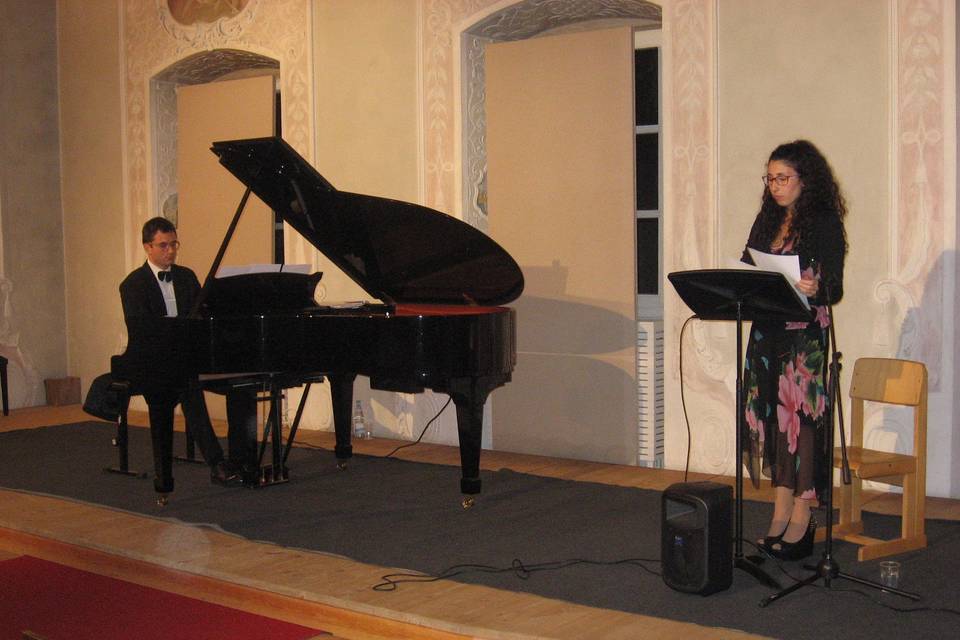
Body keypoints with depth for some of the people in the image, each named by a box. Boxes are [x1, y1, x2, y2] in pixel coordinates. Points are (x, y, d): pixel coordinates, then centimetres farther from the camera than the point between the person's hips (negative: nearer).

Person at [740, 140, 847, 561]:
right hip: (767, 332, 6)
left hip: (806, 334, -6)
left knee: (801, 417, -6)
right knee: (770, 414, 6)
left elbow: (834, 288, -9)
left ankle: (802, 519, 2)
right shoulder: (767, 220, 14)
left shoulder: (824, 222, -5)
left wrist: (815, 289, -30)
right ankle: (781, 514, 13)